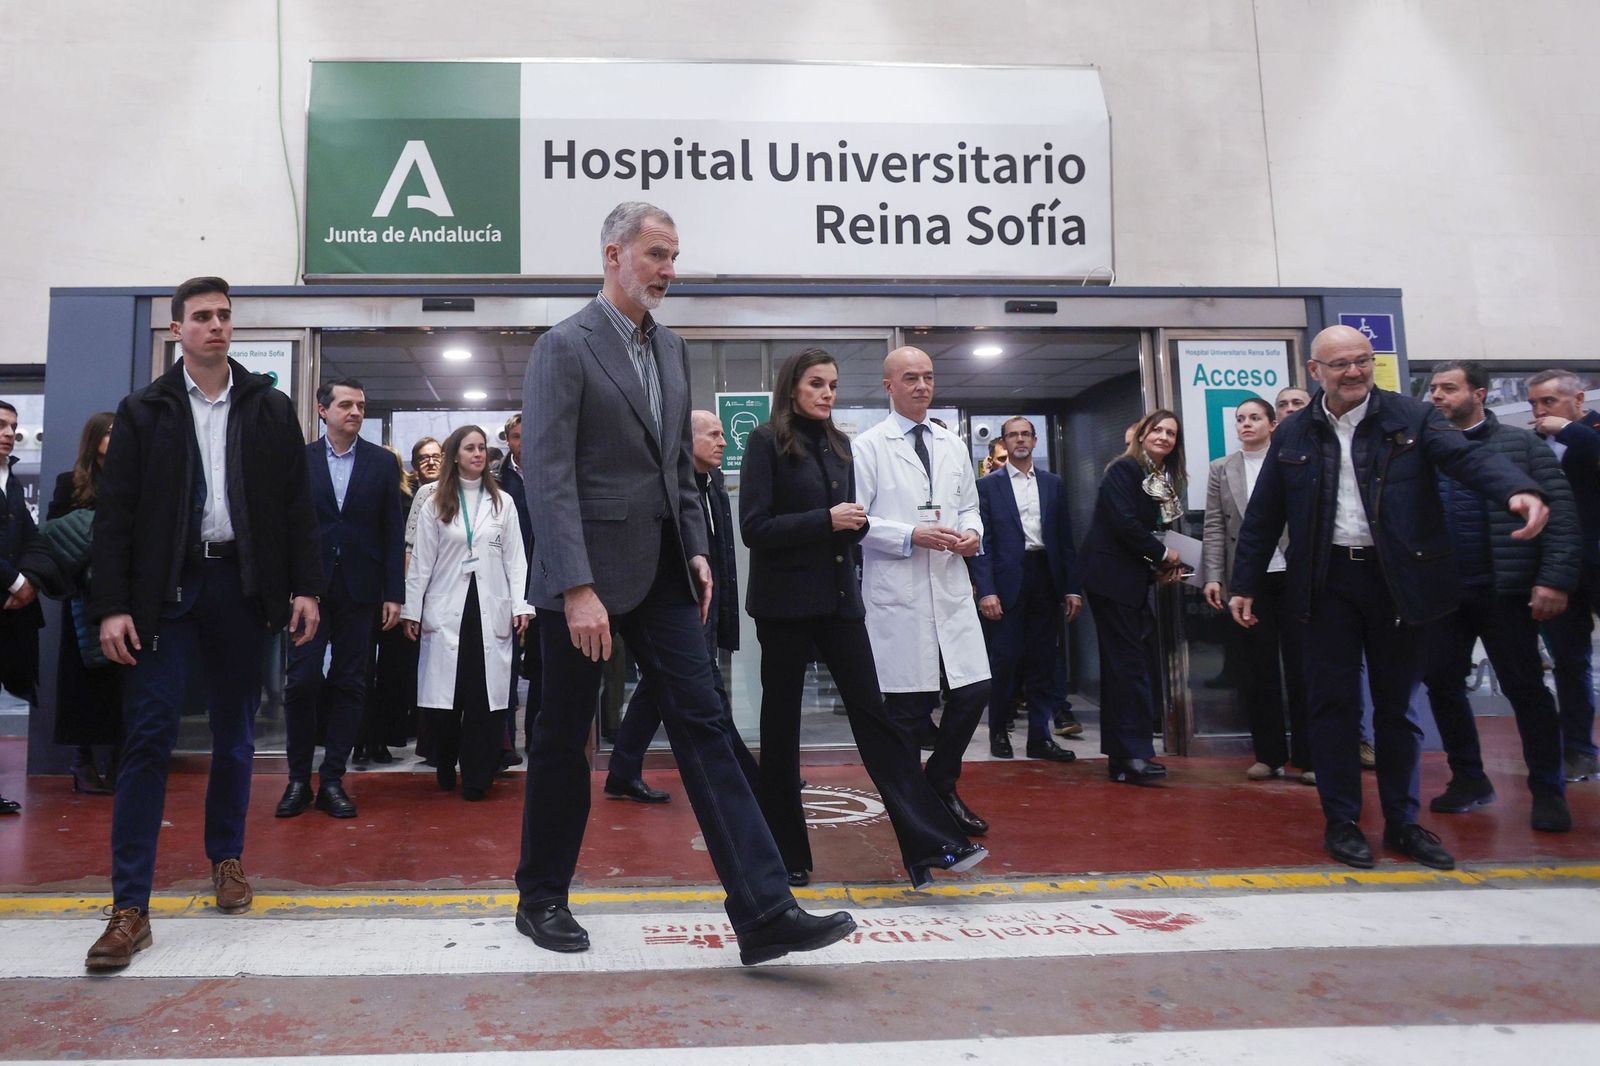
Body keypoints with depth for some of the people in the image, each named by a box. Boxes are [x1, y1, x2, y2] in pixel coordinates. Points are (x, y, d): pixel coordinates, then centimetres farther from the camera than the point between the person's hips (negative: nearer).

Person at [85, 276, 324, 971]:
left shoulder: (271, 410, 8)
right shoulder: (144, 411, 5)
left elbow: (297, 505, 6)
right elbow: (114, 513, 1)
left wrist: (306, 588, -1)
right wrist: (111, 605, -7)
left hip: (242, 585, 2)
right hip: (167, 588, -1)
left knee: (235, 735, 10)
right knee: (148, 736, -6)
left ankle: (226, 857, 28)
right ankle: (130, 906, -2)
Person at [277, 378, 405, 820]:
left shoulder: (381, 463, 5)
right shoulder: (299, 460, 4)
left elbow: (393, 532, 4)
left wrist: (394, 593, -1)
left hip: (359, 590, 1)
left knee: (350, 684, 4)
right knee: (302, 681, -4)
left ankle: (332, 780, 13)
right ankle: (298, 778, 12)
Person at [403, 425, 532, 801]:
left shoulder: (503, 503, 8)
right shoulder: (436, 505, 7)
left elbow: (515, 558, 5)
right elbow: (422, 561, 6)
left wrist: (521, 606, -3)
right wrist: (411, 610, 1)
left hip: (491, 609, 0)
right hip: (447, 609, 0)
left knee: (486, 693, -2)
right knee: (445, 693, 0)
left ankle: (477, 776, 5)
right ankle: (445, 771, 17)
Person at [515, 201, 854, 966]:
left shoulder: (670, 348, 13)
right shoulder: (564, 347, -8)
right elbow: (548, 476, -16)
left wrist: (696, 548, 7)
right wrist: (577, 589, -22)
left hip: (660, 570, 6)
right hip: (587, 570, -6)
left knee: (703, 726, -1)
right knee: (563, 739, 8)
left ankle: (764, 912, -1)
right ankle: (541, 900, 27)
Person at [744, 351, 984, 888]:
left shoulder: (839, 445, 13)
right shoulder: (767, 441, -4)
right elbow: (754, 527, -12)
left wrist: (854, 522, -1)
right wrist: (826, 520, -17)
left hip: (840, 598, 5)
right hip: (786, 602, -5)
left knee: (874, 714, 0)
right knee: (781, 724, 5)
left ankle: (929, 842, -1)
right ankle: (785, 856, 17)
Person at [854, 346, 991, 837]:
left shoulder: (953, 445, 15)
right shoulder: (869, 446, -2)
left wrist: (972, 532, 0)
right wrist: (912, 535, -16)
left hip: (951, 591, 5)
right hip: (897, 595, -5)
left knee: (974, 691, 4)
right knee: (908, 705, 1)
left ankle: (941, 787, 27)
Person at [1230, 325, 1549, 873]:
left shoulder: (1411, 418, 0)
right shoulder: (1293, 435, 4)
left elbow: (1469, 456, -17)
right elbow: (1263, 517, 8)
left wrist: (1518, 490, -38)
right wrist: (1244, 585, 6)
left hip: (1397, 579, 0)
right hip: (1330, 581, 1)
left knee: (1397, 704, 10)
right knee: (1334, 703, 3)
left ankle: (1402, 823, 23)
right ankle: (1342, 822, 15)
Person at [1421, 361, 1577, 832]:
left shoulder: (1522, 444, -1)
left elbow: (1560, 513, -5)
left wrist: (1554, 580, -13)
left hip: (1505, 590, -3)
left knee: (1526, 688, 3)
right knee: (1442, 684, 7)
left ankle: (1548, 791, 15)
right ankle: (1469, 779, 23)